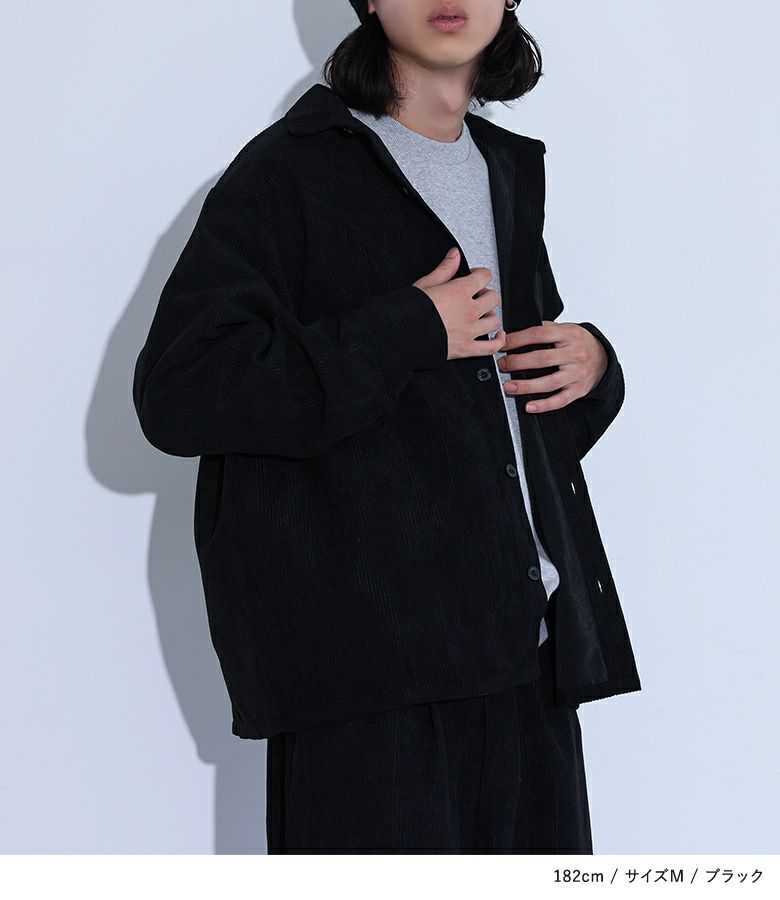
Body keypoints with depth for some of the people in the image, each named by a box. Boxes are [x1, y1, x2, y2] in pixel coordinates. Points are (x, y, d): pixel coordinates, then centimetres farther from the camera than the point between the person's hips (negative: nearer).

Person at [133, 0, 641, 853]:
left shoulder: (511, 172, 20)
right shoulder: (291, 170, -2)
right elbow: (176, 391, -13)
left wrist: (593, 362, 8)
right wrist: (410, 332, -14)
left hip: (527, 644, 7)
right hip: (366, 655, -6)